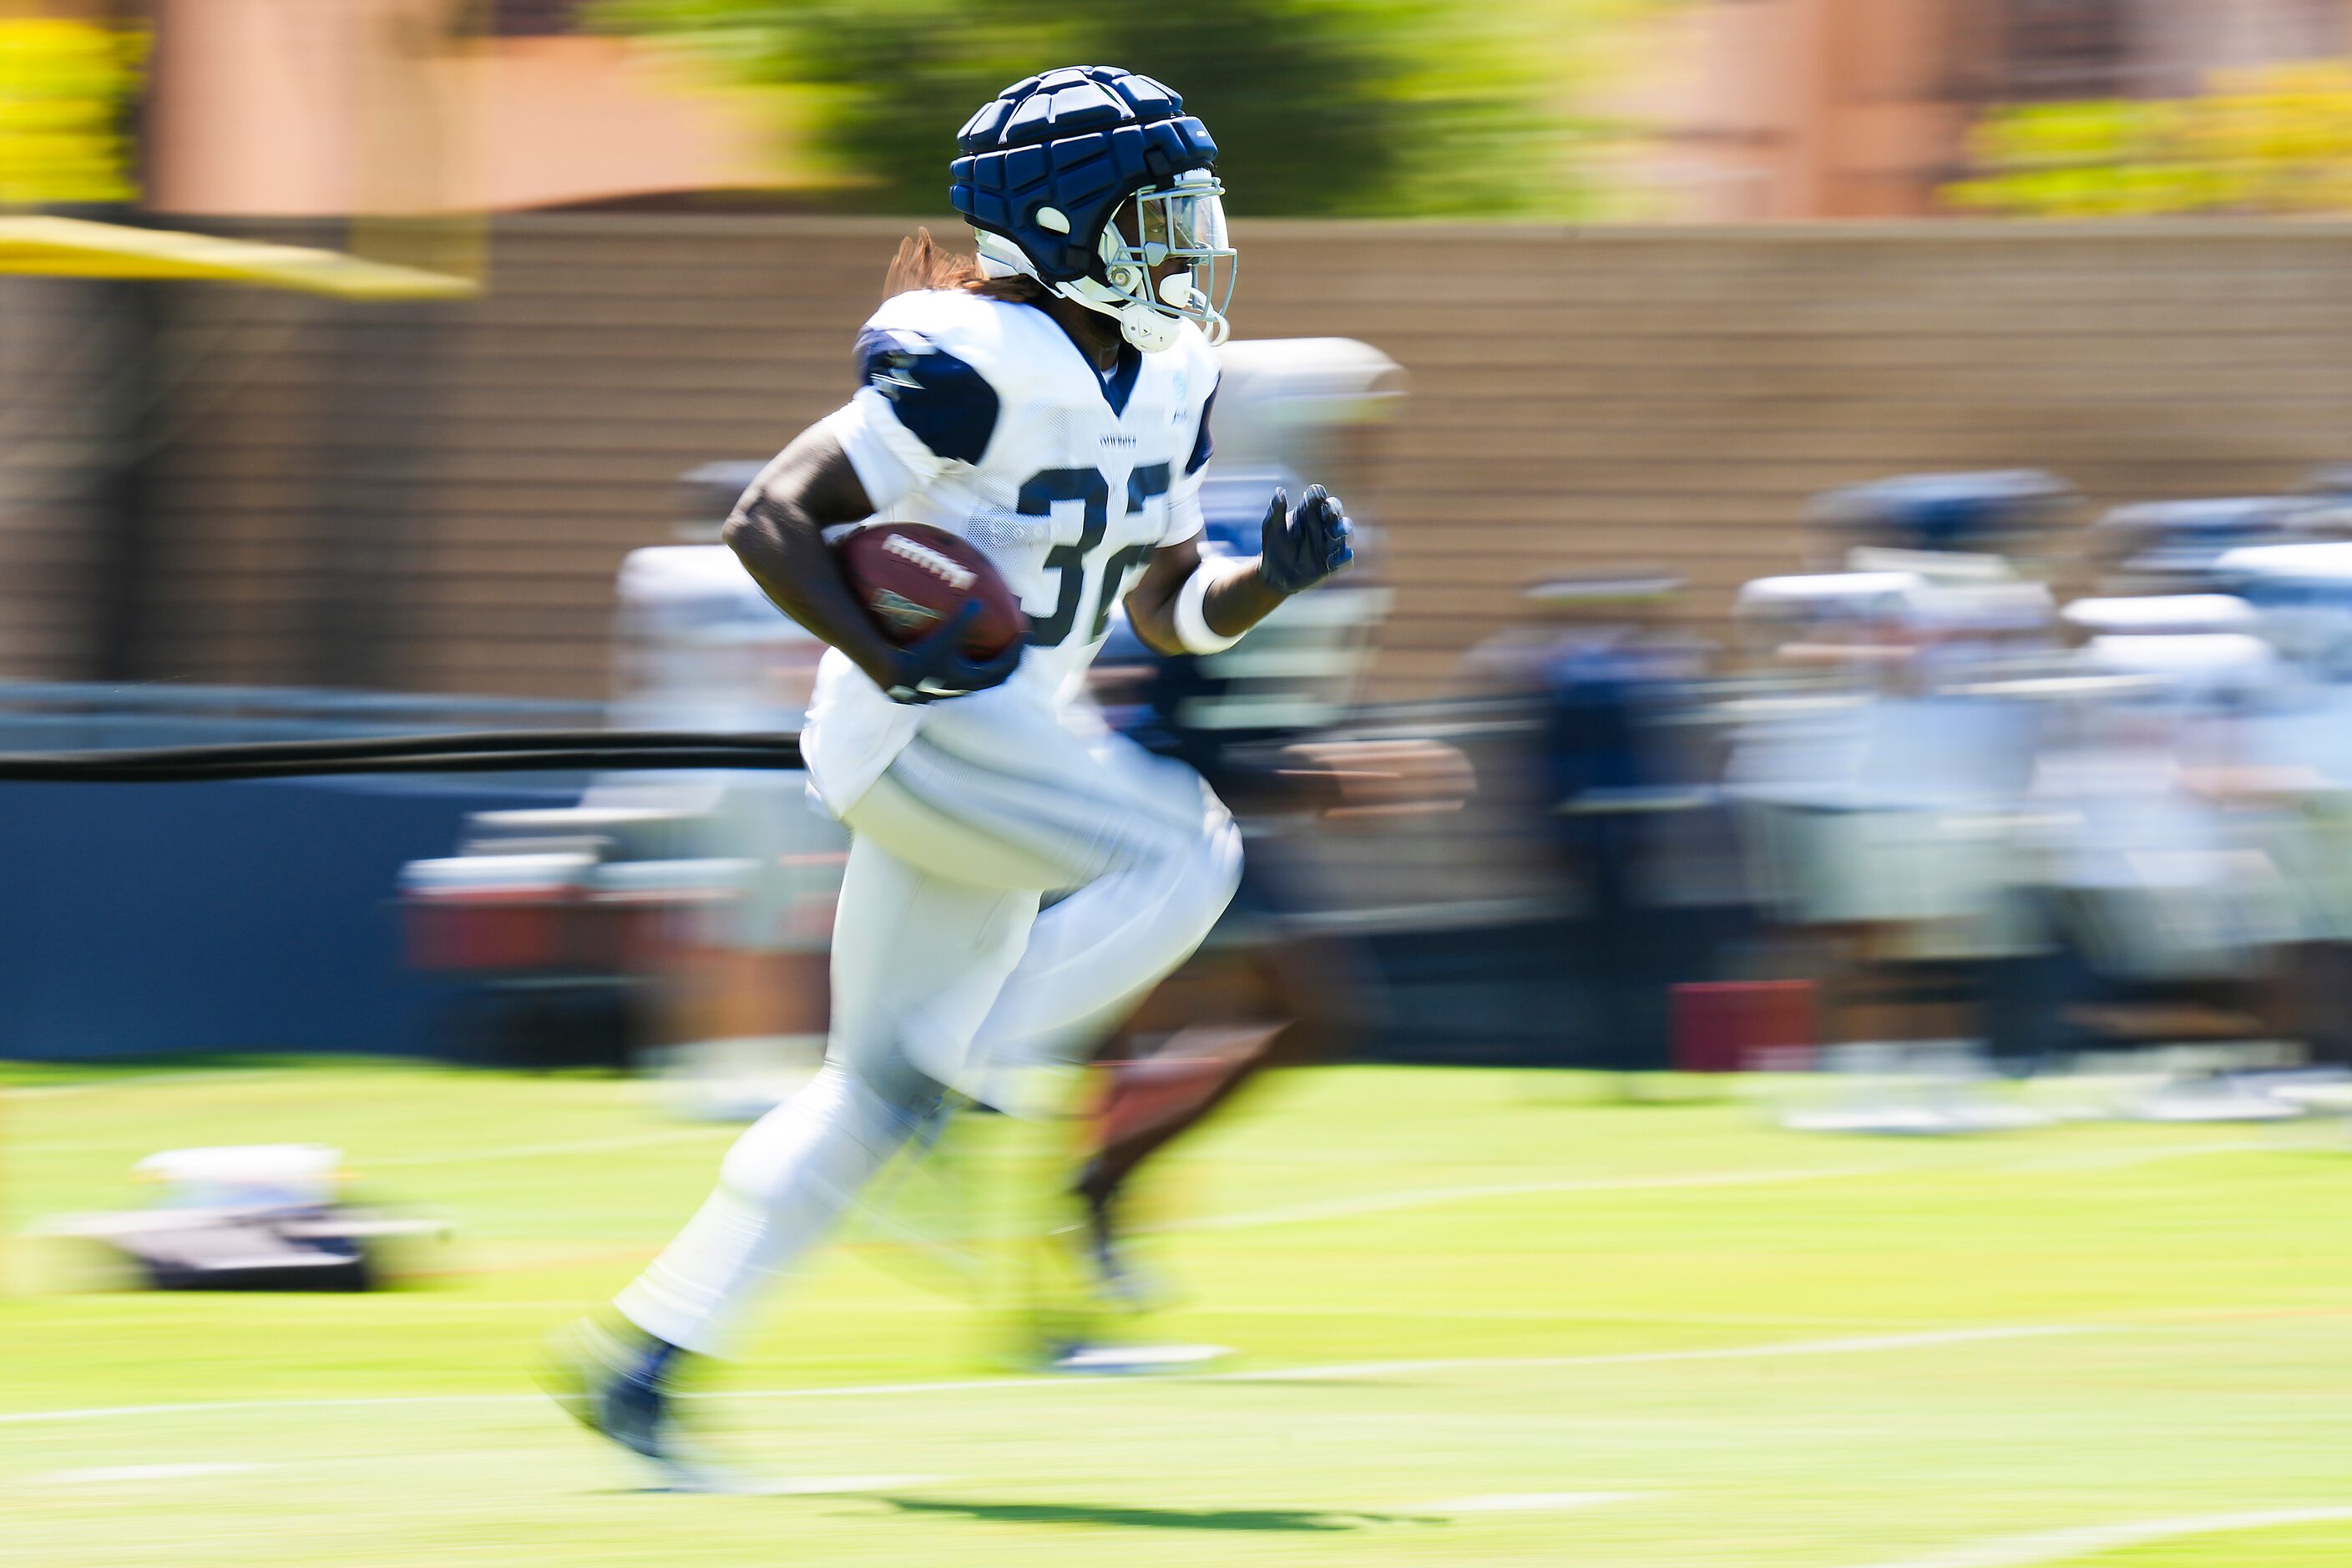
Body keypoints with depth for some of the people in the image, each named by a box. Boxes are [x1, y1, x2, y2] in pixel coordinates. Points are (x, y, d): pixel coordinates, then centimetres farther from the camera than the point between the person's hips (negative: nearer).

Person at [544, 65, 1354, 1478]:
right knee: (1185, 853, -22)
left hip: (1005, 747, 9)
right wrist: (889, 659, -30)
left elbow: (1168, 608, 16)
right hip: (922, 729, -9)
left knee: (873, 1089, 10)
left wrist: (1274, 573, -4)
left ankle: (647, 1350, 16)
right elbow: (772, 518, -18)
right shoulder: (979, 370, -18)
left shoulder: (1166, 383, 9)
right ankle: (959, 1096, -13)